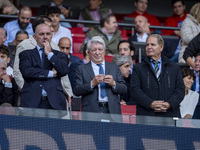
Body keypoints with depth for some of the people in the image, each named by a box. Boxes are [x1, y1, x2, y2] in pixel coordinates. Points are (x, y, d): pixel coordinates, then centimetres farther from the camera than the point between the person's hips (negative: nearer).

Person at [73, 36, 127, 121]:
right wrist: (92, 83, -13)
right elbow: (76, 91, 0)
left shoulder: (114, 68, 19)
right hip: (91, 111, -2)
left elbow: (124, 90, 11)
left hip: (112, 111, 2)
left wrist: (113, 83, -8)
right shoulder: (82, 69, 12)